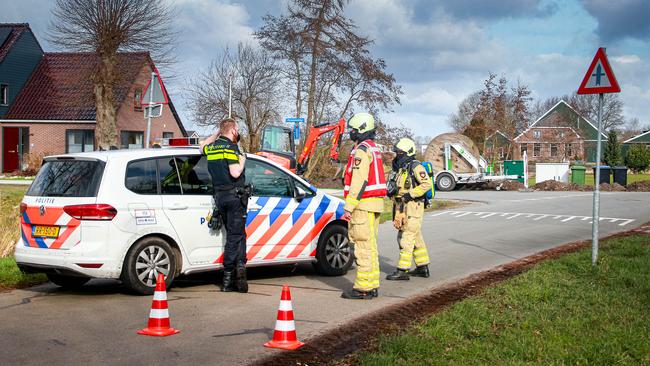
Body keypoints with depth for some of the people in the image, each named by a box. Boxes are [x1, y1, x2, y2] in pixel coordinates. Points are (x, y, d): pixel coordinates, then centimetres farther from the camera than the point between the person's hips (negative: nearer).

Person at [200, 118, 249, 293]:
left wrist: (217, 134, 30)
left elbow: (202, 146, 35)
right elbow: (235, 173, -21)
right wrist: (242, 161, -4)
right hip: (234, 195, -7)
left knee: (233, 234, 11)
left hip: (219, 196, 7)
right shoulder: (231, 147, -12)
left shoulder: (211, 147, 10)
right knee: (235, 235, -3)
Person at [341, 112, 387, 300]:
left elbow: (359, 181, -20)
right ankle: (372, 286, 17)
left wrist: (349, 207, -19)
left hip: (363, 204, -10)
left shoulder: (361, 150, -14)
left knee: (363, 246, -8)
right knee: (370, 245, 13)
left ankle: (363, 287, -6)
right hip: (375, 203, 10)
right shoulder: (374, 149, 19)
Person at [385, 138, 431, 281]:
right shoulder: (400, 168, 17)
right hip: (401, 207, 9)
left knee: (406, 238, -10)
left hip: (412, 207, -9)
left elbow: (427, 184, -21)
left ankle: (402, 270, -9)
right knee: (416, 238, 14)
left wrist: (410, 194, -21)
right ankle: (423, 268, 21)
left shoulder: (415, 166, -11)